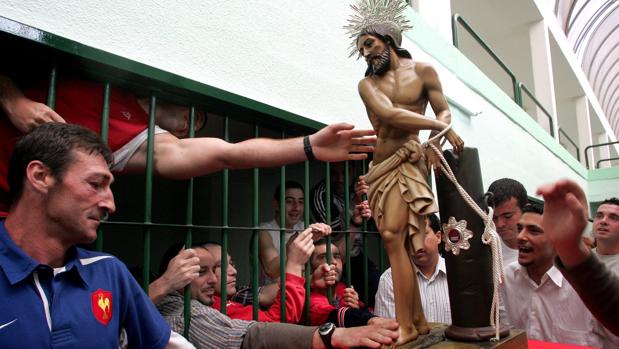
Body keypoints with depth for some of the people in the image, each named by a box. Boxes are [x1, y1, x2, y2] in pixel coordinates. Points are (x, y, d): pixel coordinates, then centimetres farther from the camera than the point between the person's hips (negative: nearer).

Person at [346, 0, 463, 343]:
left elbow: (444, 111, 8)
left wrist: (436, 137, -14)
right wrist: (439, 127, -16)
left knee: (392, 236, -17)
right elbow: (388, 114, -9)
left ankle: (405, 325, -9)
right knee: (398, 241, 4)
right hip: (379, 165, 5)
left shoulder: (423, 71, 6)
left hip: (406, 160, -4)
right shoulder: (367, 83, 10)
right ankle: (418, 321, 14)